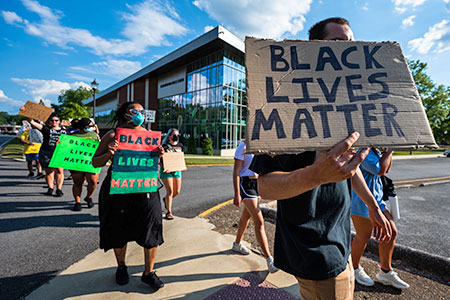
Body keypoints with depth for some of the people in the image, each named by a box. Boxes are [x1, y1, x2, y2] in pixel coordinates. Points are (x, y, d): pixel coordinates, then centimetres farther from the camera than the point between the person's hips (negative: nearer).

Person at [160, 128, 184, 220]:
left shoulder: (180, 146, 10)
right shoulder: (165, 146, -4)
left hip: (177, 170, 5)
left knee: (177, 191, 6)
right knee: (170, 191, -6)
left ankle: (166, 199, 38)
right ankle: (169, 212, 9)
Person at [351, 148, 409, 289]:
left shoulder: (375, 150, 12)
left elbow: (387, 169, 14)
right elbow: (381, 170, -24)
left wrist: (389, 152, 4)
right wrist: (389, 151, -14)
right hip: (362, 200, -10)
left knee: (390, 232, 13)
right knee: (363, 237, 5)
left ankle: (385, 272, 31)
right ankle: (355, 269, 30)